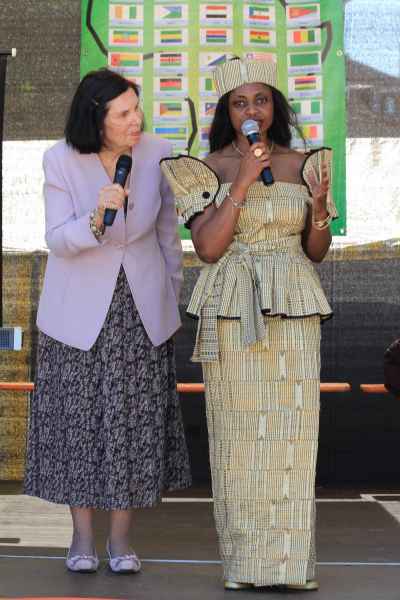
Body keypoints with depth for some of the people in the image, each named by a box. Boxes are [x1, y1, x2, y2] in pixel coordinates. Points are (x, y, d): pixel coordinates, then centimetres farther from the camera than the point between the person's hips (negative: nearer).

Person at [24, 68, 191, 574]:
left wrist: (174, 299, 9)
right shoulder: (61, 160, -14)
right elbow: (58, 241, -15)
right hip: (78, 305, -1)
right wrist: (97, 219, -35)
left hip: (141, 304, 1)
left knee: (133, 417, 3)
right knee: (78, 416, 3)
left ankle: (121, 537, 14)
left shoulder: (157, 154, -10)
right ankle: (82, 536, 17)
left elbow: (167, 231, 3)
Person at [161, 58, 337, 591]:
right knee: (238, 432, -1)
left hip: (293, 312, 2)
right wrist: (243, 183, -16)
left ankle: (292, 562, 8)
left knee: (293, 431, 0)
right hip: (232, 313, -2)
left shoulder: (303, 165, 9)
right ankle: (244, 563, 9)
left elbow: (316, 251, 11)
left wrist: (320, 206, -9)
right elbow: (207, 248, -9)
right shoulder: (207, 169, 1)